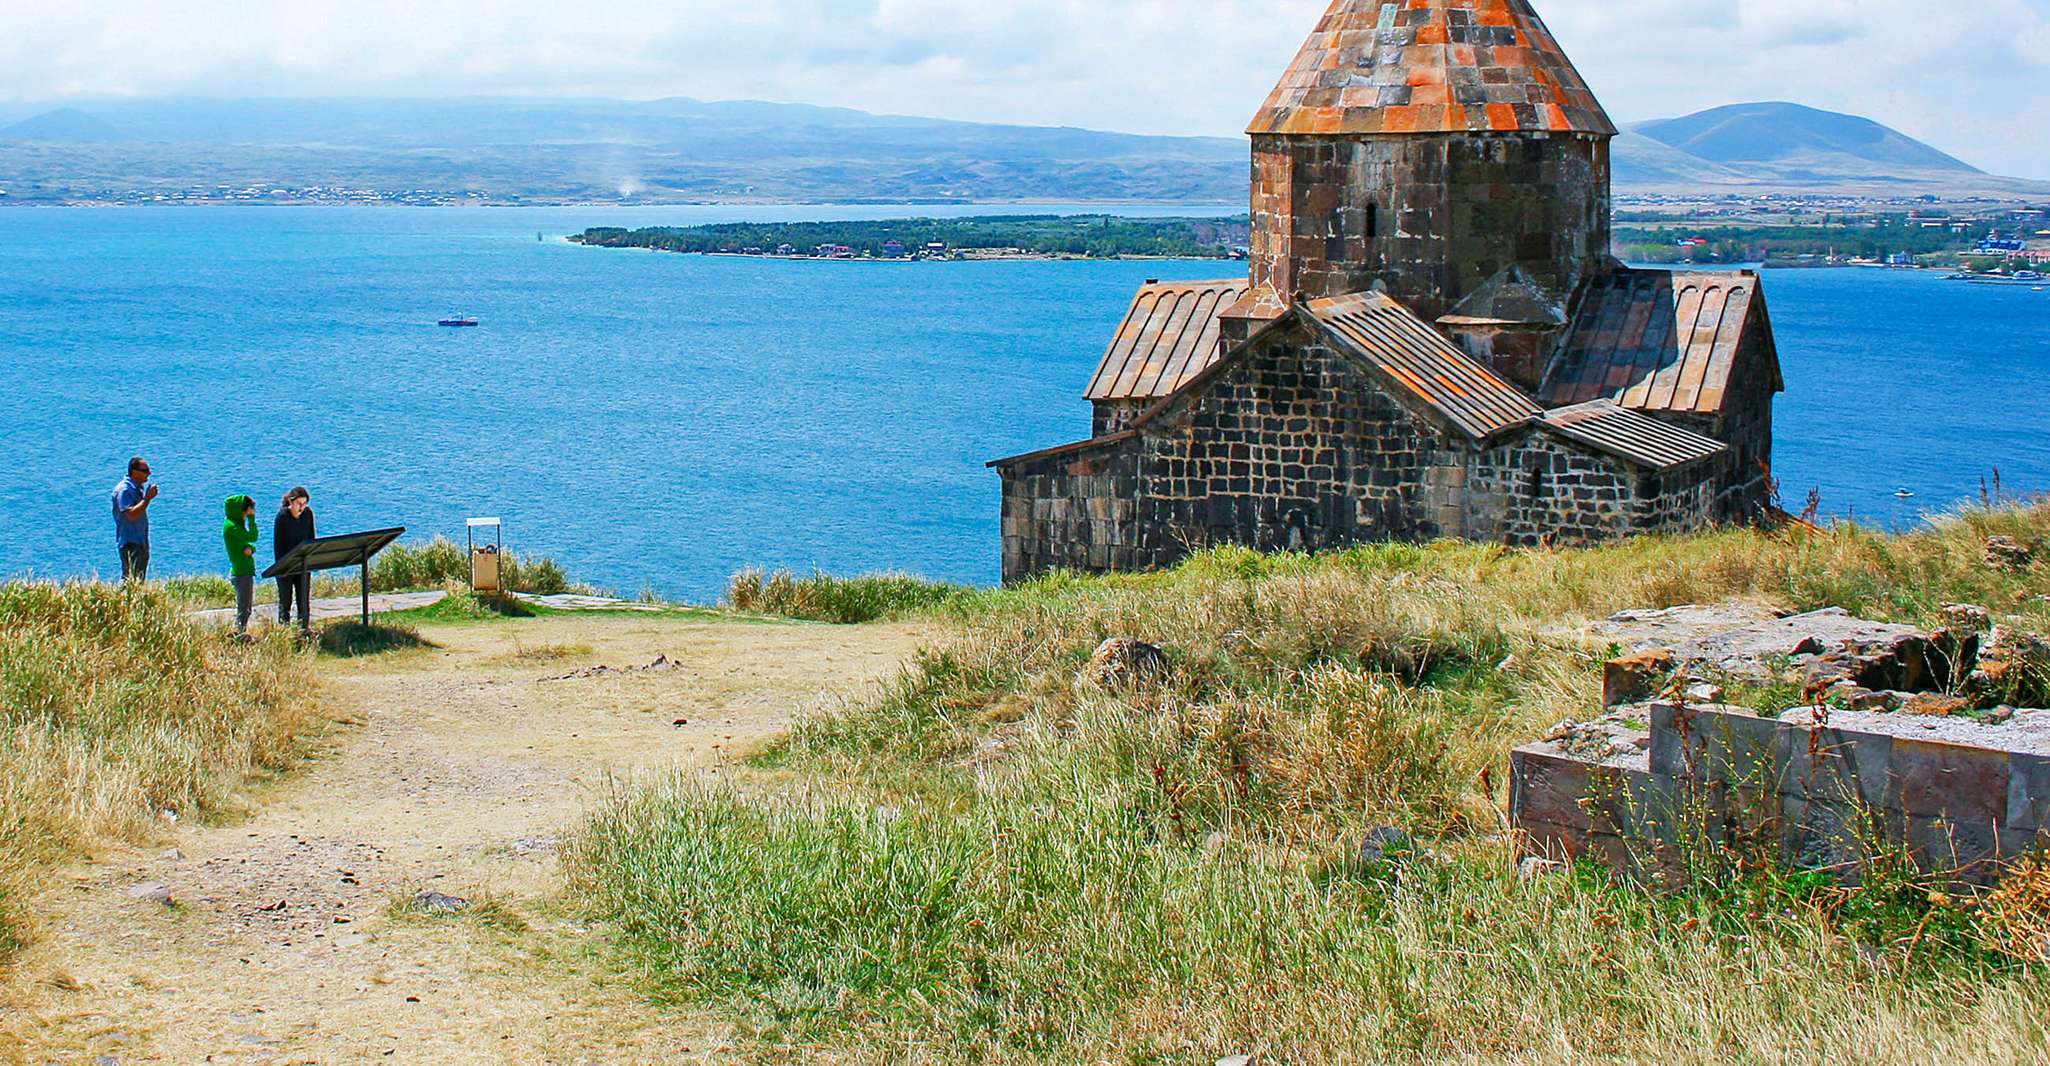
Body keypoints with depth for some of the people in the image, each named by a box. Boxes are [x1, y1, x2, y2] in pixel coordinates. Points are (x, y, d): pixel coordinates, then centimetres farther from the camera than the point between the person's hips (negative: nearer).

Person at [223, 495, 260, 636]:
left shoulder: (238, 524, 16)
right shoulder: (231, 526, -15)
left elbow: (251, 543, 14)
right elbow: (252, 537, -20)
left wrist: (250, 548, -10)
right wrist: (252, 518, -12)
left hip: (247, 571, 10)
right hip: (242, 572, -10)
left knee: (247, 608, 14)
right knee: (244, 609, -8)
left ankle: (241, 634, 19)